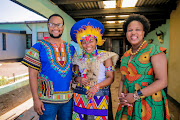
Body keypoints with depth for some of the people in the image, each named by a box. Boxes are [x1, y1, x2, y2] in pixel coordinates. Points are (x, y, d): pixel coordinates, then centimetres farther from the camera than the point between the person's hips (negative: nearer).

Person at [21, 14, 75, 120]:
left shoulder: (70, 48, 7)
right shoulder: (39, 47, -4)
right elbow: (33, 74, -7)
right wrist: (36, 99, -11)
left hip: (68, 99, 4)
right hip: (47, 100, -3)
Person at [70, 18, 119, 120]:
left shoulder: (105, 56, -3)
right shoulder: (79, 58, 8)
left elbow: (111, 78, -6)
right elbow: (75, 76, 14)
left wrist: (97, 86, -17)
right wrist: (79, 79, -8)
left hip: (99, 95, -2)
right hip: (80, 95, 3)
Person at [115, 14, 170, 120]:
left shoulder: (154, 51, -10)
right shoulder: (126, 55, 8)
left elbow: (162, 82, -17)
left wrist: (135, 96, -18)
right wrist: (120, 95, -4)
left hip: (149, 105, -5)